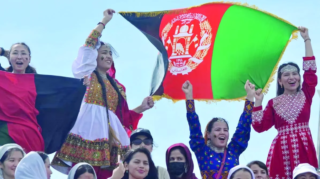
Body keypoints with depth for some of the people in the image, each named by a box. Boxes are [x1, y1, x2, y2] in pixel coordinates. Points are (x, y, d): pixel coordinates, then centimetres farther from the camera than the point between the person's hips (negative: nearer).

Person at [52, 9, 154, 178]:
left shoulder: (118, 86, 23)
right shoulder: (86, 74, 11)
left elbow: (122, 116, 22)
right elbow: (89, 46, -1)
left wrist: (141, 108, 11)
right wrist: (104, 21, 1)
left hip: (108, 138, 5)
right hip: (87, 132, -5)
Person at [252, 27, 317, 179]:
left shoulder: (305, 95, 11)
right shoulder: (274, 103, 10)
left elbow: (310, 70, 4)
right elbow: (260, 126, 4)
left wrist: (306, 39, 4)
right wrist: (257, 102, 0)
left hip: (304, 148, 0)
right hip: (282, 149, 0)